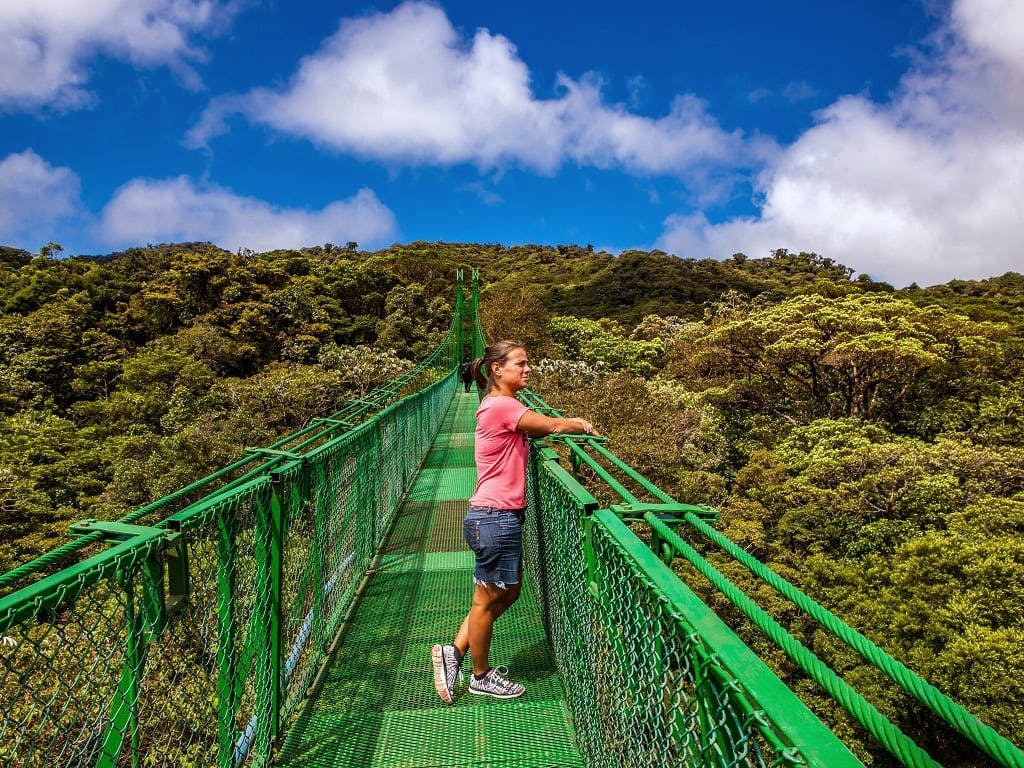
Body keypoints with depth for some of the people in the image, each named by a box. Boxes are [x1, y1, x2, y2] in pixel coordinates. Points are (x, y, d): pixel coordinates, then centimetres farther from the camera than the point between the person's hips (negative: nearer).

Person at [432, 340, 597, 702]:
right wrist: (584, 426, 4)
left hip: (501, 519, 10)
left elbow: (539, 429, 15)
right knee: (488, 600, 8)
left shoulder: (501, 407, 13)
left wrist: (570, 424, 0)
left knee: (508, 592, 20)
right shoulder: (501, 405, -18)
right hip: (495, 520, -10)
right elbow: (553, 425, -14)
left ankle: (453, 652, 29)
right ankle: (481, 676, 28)